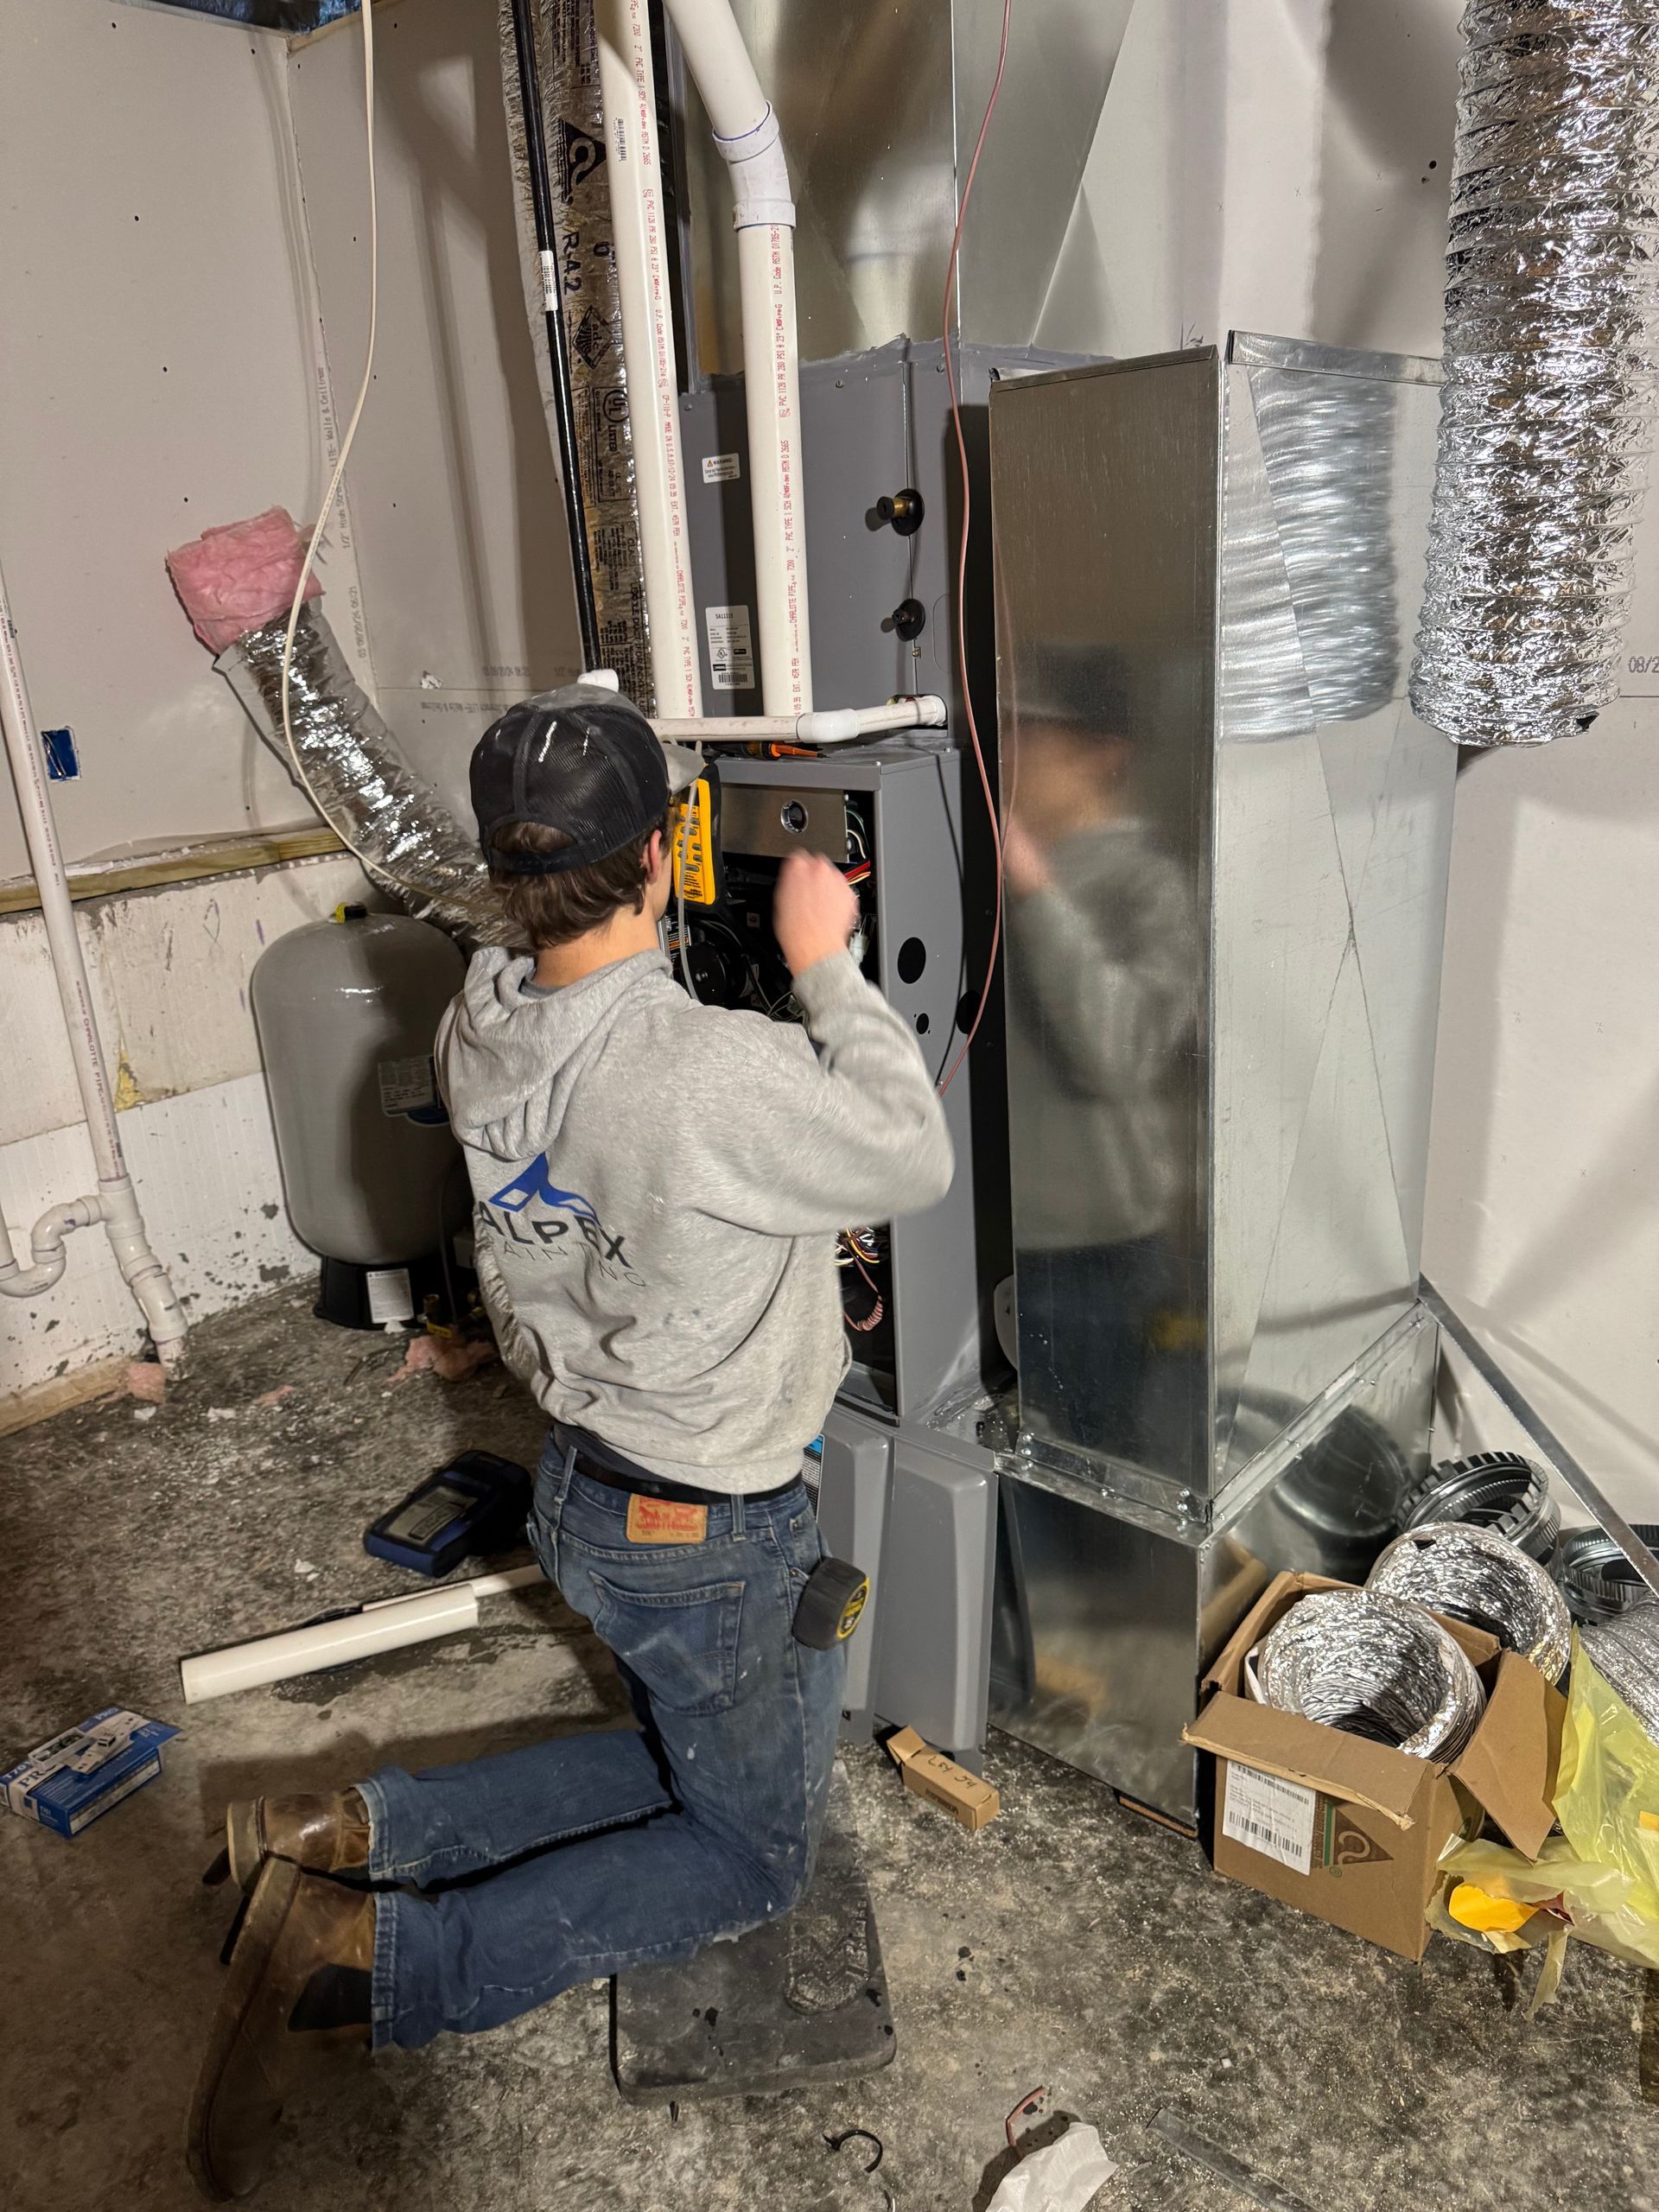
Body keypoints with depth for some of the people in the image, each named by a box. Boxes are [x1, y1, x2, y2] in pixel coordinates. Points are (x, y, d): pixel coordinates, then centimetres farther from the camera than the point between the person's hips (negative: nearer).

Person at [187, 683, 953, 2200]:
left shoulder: (479, 1031, -8)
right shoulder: (721, 1074, -33)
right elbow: (916, 1162, -16)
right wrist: (825, 964, -12)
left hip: (579, 1485, 8)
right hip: (708, 1538, -8)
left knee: (686, 1764, 30)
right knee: (754, 1853, 16)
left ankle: (357, 1832, 19)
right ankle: (373, 1959, 3)